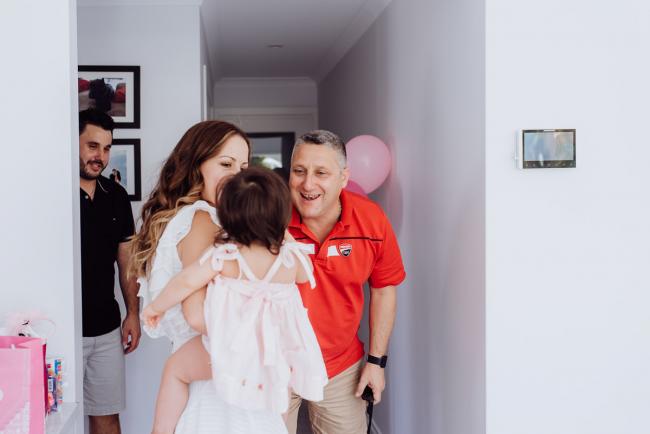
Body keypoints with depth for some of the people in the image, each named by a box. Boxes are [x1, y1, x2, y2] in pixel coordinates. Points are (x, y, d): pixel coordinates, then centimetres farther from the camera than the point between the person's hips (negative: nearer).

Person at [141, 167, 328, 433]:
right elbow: (305, 275, 15)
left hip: (233, 353, -3)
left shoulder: (224, 256, -17)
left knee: (176, 369, 19)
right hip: (277, 355, 4)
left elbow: (186, 282, -18)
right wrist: (285, 237, 18)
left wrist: (156, 307, -1)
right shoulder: (291, 256, -8)